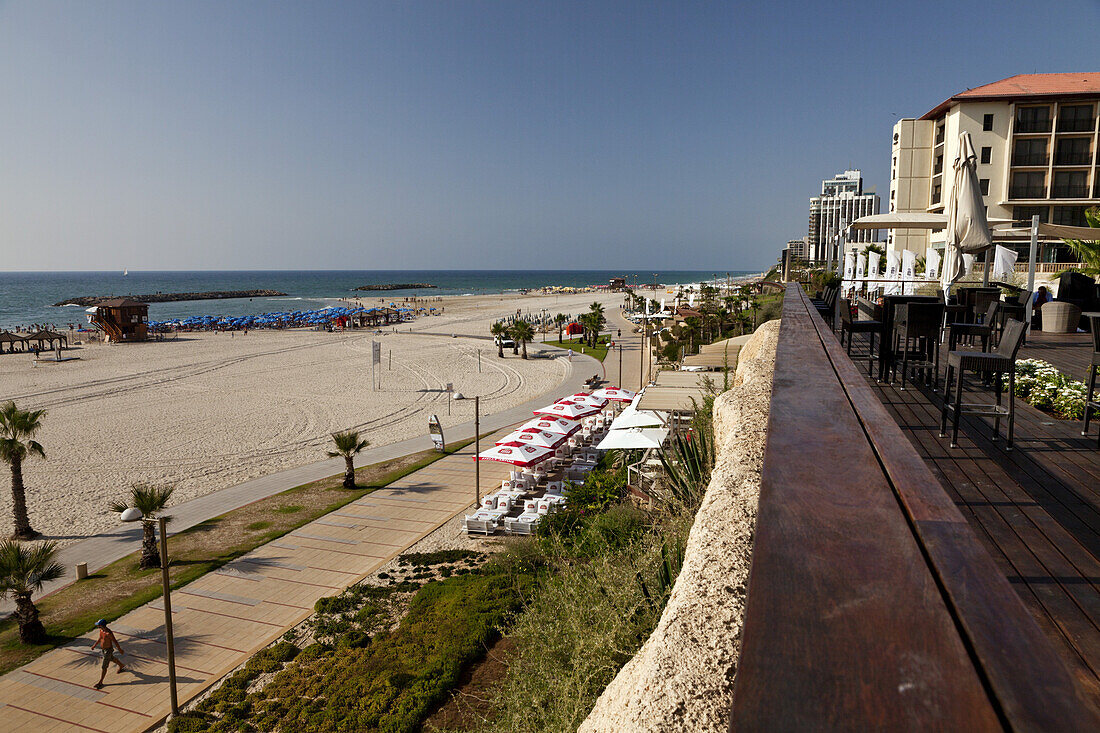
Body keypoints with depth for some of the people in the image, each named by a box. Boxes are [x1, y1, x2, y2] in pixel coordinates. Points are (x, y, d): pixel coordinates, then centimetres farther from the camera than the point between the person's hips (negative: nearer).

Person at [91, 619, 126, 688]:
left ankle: (100, 682, 9)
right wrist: (95, 645, 16)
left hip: (108, 650, -9)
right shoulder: (101, 630, -7)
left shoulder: (109, 633, -32)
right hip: (103, 649, 9)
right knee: (112, 659, 30)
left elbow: (115, 641, -22)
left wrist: (120, 650, -13)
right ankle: (122, 666, 53)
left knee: (104, 666, -1)